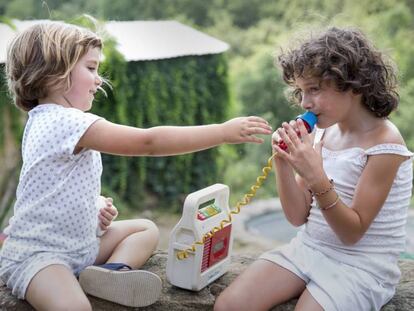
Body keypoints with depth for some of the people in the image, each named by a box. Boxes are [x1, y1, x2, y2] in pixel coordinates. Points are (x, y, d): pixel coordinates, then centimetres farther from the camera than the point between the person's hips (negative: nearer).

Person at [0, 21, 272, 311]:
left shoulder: (48, 121, 11)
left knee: (146, 229, 13)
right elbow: (149, 142, -27)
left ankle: (111, 271, -10)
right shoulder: (66, 122, -22)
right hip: (37, 252, -11)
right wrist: (223, 131, -24)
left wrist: (98, 205, 1)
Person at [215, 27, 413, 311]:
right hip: (308, 248, 6)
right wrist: (283, 162, -14)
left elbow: (352, 233, -16)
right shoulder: (321, 131, 1)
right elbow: (298, 216, 2)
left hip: (361, 266, -5)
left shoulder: (384, 144, -16)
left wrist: (317, 178, -31)